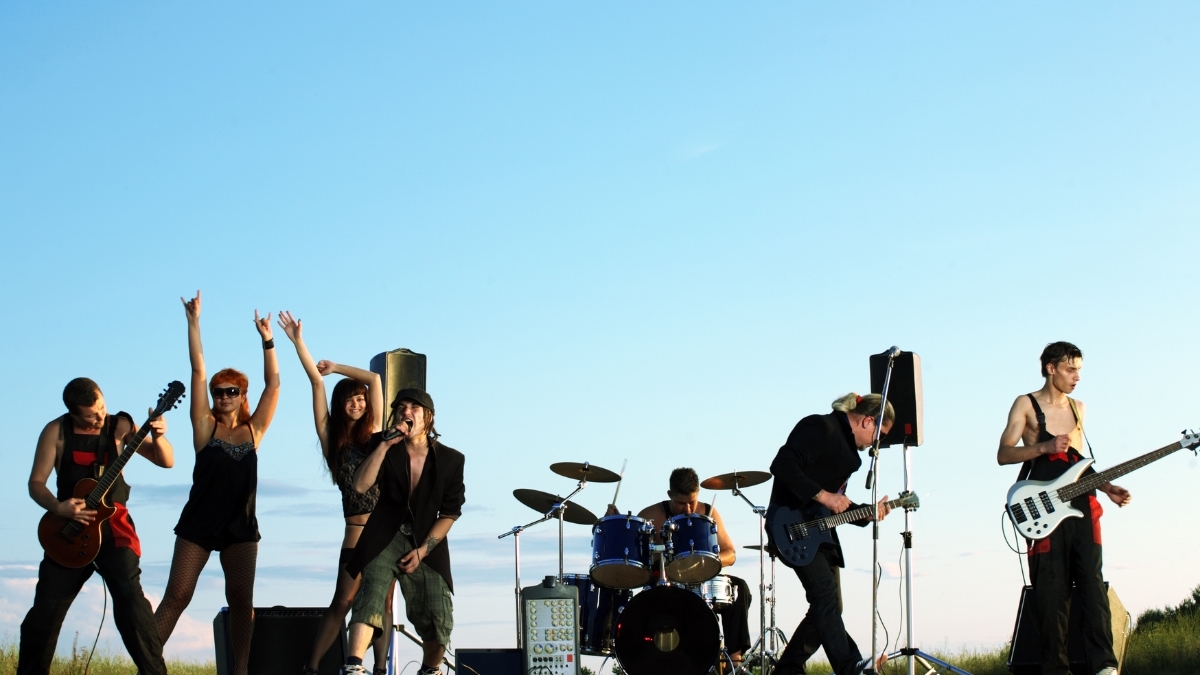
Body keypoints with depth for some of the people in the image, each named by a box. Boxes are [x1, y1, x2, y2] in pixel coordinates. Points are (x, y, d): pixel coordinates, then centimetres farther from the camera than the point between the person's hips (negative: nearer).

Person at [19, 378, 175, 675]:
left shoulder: (120, 427, 0)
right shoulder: (56, 431, -1)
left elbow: (167, 461, -2)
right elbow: (36, 482, 0)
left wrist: (157, 437, -23)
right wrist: (58, 507, -19)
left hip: (113, 527, -1)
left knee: (130, 596, -19)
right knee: (46, 608, -1)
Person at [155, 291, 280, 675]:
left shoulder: (253, 430, 8)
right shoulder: (205, 426, 3)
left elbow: (273, 384, 4)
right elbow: (198, 372, -1)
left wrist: (267, 340, -2)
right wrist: (194, 322, -4)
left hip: (240, 526, 2)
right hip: (198, 524, -2)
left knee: (241, 600, -2)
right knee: (177, 596, -6)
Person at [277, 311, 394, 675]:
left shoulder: (372, 431, 10)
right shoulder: (333, 437, 6)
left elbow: (373, 379, 7)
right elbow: (317, 382, 3)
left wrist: (335, 367, 13)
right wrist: (297, 341, -3)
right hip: (357, 532, -2)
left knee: (382, 603, 2)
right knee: (342, 602, -4)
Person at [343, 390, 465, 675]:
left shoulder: (450, 459, 0)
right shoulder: (387, 450, 1)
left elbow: (449, 513, 0)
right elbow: (360, 485, -15)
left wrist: (422, 550, -9)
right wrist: (385, 444, -20)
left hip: (427, 544, 1)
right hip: (385, 537, -1)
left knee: (438, 619, -7)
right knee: (371, 595, -26)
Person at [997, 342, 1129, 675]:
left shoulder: (1078, 408, 21)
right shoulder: (1026, 405, 4)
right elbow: (1003, 454, -4)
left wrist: (1106, 487, 12)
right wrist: (1045, 447, -17)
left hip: (1081, 505, 5)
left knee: (1092, 583, -6)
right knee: (1052, 591, -5)